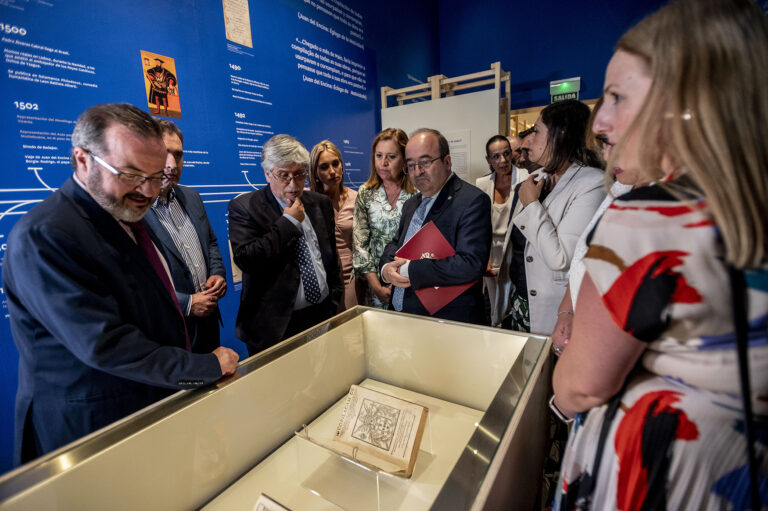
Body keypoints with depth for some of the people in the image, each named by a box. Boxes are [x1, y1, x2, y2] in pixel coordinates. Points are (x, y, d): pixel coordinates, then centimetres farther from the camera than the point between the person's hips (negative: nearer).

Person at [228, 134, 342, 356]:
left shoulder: (321, 203, 8)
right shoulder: (243, 207, -6)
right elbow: (246, 259, -19)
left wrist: (335, 302, 11)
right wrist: (289, 221, -15)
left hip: (323, 315, 4)